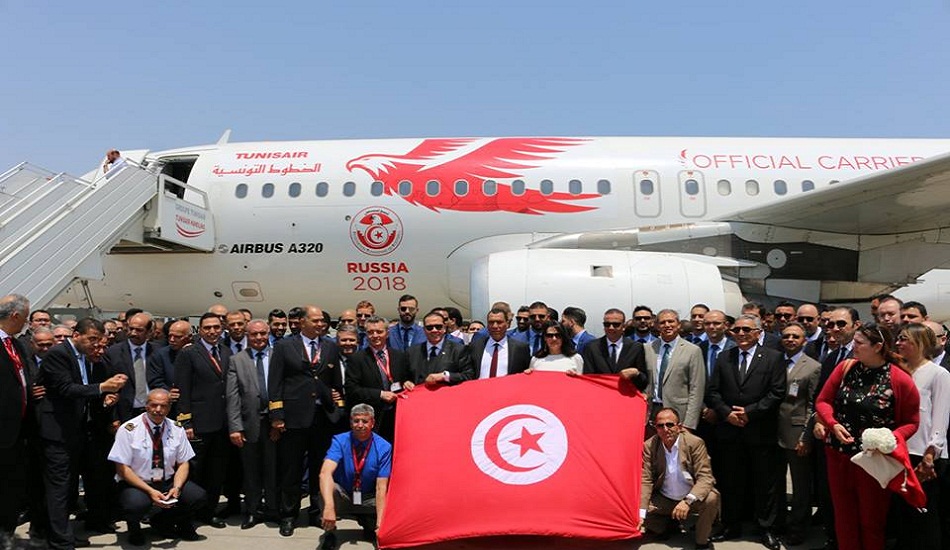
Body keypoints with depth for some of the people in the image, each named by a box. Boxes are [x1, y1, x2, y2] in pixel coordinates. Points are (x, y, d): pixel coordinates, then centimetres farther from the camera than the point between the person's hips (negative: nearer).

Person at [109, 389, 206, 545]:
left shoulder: (176, 429, 0)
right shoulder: (129, 430, -12)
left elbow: (183, 463, 4)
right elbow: (122, 468, -13)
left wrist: (176, 488, -17)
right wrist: (150, 491, -22)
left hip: (168, 482, 4)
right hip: (136, 484, -4)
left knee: (198, 496, -20)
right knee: (136, 504, -37)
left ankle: (161, 521, 10)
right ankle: (134, 527, 3)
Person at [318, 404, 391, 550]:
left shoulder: (383, 448, -15)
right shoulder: (340, 441, -17)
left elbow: (381, 487, -19)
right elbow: (325, 473, -33)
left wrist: (379, 524, -30)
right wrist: (329, 506, -51)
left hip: (368, 500, 2)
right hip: (342, 497, -1)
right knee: (329, 488, -33)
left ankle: (368, 523, 9)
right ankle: (330, 533, -9)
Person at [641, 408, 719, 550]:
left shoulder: (695, 443, -17)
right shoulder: (649, 446, -11)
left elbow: (705, 477, -21)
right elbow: (645, 480, -12)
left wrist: (688, 501, -38)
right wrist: (641, 513, -24)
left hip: (692, 499, -2)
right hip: (664, 500, 2)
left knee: (711, 498, -33)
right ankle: (666, 525, 16)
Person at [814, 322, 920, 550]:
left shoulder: (901, 381, -12)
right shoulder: (845, 368, -2)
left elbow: (910, 422, -3)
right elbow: (823, 401, 4)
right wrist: (833, 424, -14)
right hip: (839, 456, 3)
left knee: (871, 522, 12)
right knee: (843, 519, 16)